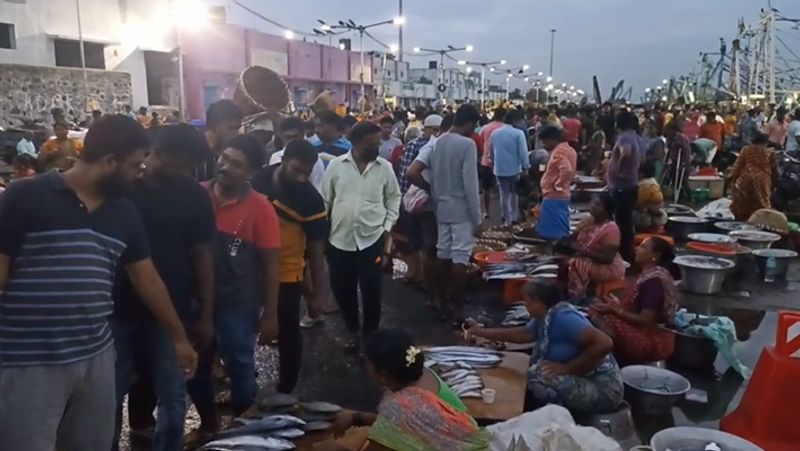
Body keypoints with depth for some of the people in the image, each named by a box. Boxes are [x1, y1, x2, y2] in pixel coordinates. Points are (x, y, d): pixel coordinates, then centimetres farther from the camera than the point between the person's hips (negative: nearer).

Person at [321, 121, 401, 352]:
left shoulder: (385, 167, -1)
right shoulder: (336, 165, -2)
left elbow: (393, 197, 10)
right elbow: (325, 199, 4)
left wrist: (387, 226, 1)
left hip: (372, 239, -1)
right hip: (340, 239, 1)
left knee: (371, 291, 4)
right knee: (342, 289, 11)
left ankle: (370, 333, 25)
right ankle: (353, 330, 33)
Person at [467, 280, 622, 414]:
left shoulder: (563, 318, -23)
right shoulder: (544, 318, 4)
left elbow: (605, 344, -31)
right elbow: (523, 333, 21)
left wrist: (567, 367, -25)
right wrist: (483, 333, 23)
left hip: (601, 390, -9)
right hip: (581, 382, 9)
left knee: (537, 375, -24)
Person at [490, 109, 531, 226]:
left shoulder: (495, 133, 4)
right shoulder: (518, 133, -14)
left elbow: (491, 151, 13)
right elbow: (523, 152, -17)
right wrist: (526, 167, -9)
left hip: (499, 169, 4)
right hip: (514, 169, -4)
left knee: (504, 194, 13)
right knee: (514, 194, 15)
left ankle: (507, 219, 18)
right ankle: (514, 217, 21)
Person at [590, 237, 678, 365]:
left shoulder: (653, 280, -21)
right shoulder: (650, 273, 9)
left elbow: (645, 320, -24)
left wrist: (614, 310, -18)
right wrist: (618, 305, 0)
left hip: (652, 340, -9)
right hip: (647, 332, 9)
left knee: (601, 320, -21)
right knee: (596, 312, 0)